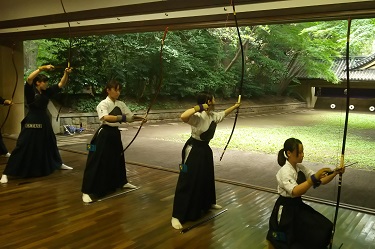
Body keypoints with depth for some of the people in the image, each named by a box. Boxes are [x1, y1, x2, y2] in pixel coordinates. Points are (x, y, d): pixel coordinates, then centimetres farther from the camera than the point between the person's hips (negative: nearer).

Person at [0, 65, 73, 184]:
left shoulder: (47, 92, 6)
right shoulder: (31, 91, -10)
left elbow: (61, 84, 9)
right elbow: (29, 79, -29)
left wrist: (66, 73, -6)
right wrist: (42, 68, -34)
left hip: (44, 122, 7)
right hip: (32, 122, -7)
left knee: (51, 144, 23)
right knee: (23, 146, -9)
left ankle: (59, 164, 44)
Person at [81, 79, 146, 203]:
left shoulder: (121, 104, 7)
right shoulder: (103, 104, -13)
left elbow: (130, 116, 6)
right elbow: (105, 117, -32)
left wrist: (140, 118, -13)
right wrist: (121, 118, -43)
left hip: (115, 134, 7)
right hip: (104, 134, -7)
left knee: (118, 159, 20)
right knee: (97, 162, -8)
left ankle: (121, 182, 41)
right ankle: (87, 191, -2)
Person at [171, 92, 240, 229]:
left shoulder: (214, 115, 3)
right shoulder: (198, 116, -24)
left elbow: (223, 113, 27)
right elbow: (183, 117, -44)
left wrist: (235, 106, 39)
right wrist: (199, 107, -36)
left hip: (205, 149, 9)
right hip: (193, 150, -9)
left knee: (207, 177, 25)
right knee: (187, 182, -7)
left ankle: (208, 202, 50)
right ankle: (176, 216, -1)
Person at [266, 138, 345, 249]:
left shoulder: (301, 168, 0)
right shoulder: (284, 171, -23)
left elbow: (321, 181, 0)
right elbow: (295, 191, -38)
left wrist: (335, 173, -16)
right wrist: (314, 178, -44)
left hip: (298, 205, 7)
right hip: (285, 208, -7)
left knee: (323, 228, 5)